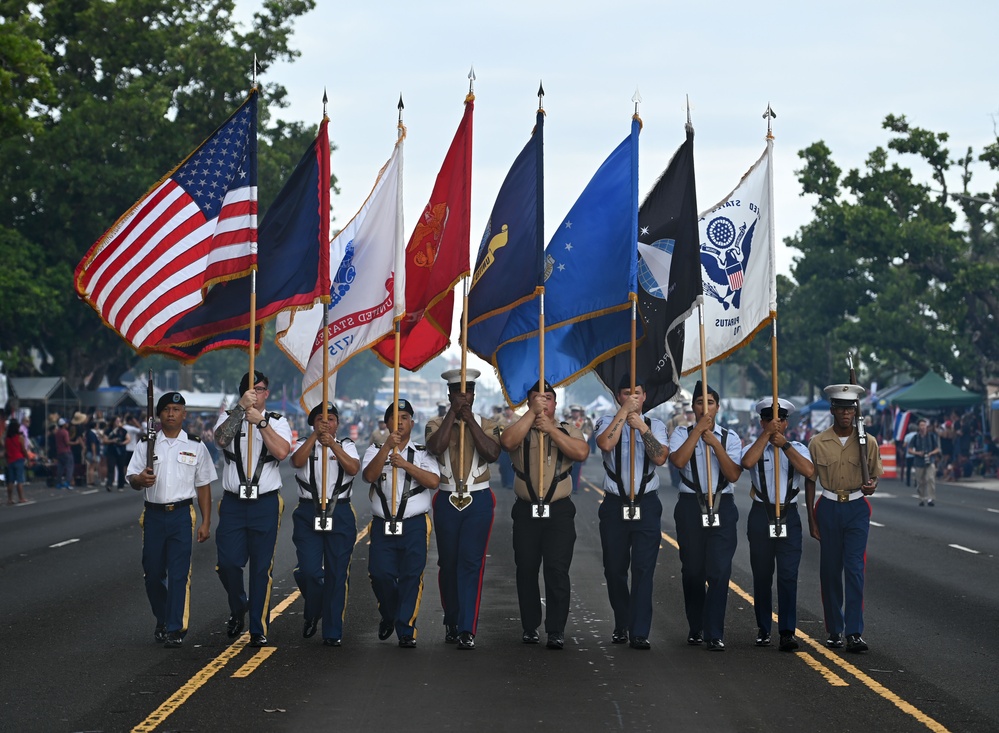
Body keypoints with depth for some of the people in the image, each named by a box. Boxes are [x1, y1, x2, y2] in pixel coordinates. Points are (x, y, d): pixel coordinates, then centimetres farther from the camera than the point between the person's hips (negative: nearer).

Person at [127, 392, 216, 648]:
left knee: (178, 573, -9)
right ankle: (162, 622, 26)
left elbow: (204, 486, 9)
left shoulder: (195, 446, 8)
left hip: (182, 514, -2)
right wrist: (140, 479, -20)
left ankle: (175, 629, -5)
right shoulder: (147, 444, 8)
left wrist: (206, 522, 5)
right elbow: (131, 478, 5)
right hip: (153, 514, 2)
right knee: (153, 573, 6)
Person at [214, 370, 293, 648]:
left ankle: (258, 630, 8)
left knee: (261, 568, 1)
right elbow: (221, 438, -15)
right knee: (228, 563, -4)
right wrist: (241, 407, -21)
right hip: (233, 502, 1)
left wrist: (261, 422, -16)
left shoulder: (277, 422, 6)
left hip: (266, 503, -1)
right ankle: (238, 609, 25)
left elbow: (282, 451, -12)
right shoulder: (228, 417, 8)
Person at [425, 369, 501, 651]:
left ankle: (467, 630, -12)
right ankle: (451, 623, 22)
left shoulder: (487, 425, 5)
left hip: (478, 501, -1)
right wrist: (453, 414, -14)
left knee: (471, 563, -9)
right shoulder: (436, 424, 4)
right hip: (447, 501, 1)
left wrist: (470, 420, -13)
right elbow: (436, 447, -17)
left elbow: (492, 453, -14)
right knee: (448, 564, 8)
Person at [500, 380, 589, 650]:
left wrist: (551, 429, -14)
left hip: (559, 512, -1)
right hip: (526, 511, 1)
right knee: (526, 570, 6)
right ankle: (530, 628, 17)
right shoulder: (520, 430, 7)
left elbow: (581, 452, -12)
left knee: (557, 570, -7)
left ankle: (556, 631, -3)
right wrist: (533, 412, -15)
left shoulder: (568, 431, 8)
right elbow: (507, 441, -16)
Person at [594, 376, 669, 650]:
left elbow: (660, 457, -10)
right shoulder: (607, 422, 5)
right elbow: (606, 444, -18)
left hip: (646, 505, -1)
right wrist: (624, 411, -16)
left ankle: (639, 633, -8)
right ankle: (622, 626, 24)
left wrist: (642, 427, -18)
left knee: (643, 569, -7)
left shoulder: (655, 426, 7)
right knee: (614, 569, 8)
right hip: (614, 504, 1)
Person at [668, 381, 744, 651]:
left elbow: (733, 474, -6)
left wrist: (715, 443, -13)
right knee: (692, 570, 8)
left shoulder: (730, 438, 6)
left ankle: (715, 634, -7)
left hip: (722, 507, 0)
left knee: (719, 571, -8)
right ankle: (696, 628, 22)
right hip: (690, 507, 0)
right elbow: (678, 460, -16)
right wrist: (698, 430, -13)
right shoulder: (682, 434, 4)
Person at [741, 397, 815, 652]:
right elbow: (747, 462, -20)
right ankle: (763, 629, 19)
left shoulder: (797, 448, 7)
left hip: (789, 516, 0)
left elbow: (809, 471, -13)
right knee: (762, 576, 8)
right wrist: (766, 434, -18)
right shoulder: (755, 447, 5)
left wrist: (784, 444, -14)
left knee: (788, 575, -8)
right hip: (761, 515, 0)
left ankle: (787, 632, -9)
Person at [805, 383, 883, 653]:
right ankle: (834, 631, 15)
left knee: (855, 568, -10)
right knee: (830, 570, 5)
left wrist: (871, 487, -13)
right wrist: (811, 519, 1)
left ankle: (854, 632, -11)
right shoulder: (818, 443, 0)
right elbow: (809, 482, 4)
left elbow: (874, 476, 11)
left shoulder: (867, 442, 2)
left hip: (856, 509, -1)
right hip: (828, 508, 1)